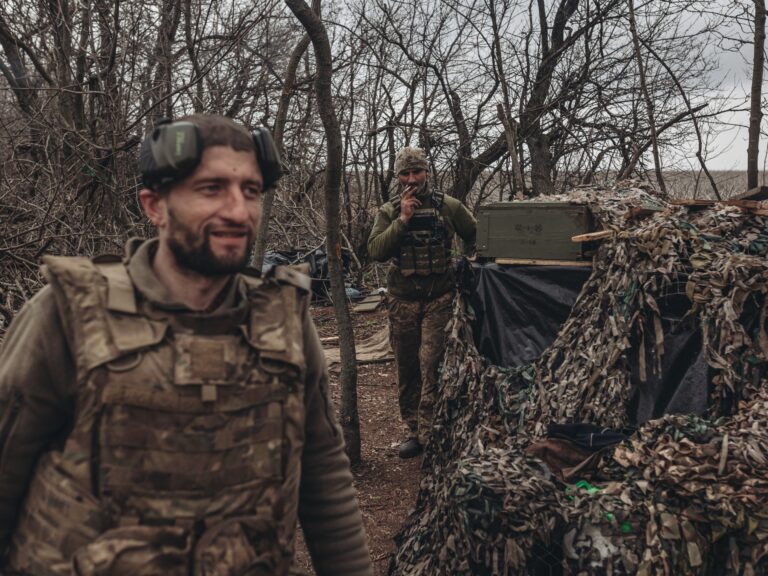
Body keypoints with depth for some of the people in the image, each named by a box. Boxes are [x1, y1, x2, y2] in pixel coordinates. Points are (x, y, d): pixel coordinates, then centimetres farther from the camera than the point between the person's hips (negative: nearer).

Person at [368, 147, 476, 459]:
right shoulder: (389, 212, 3)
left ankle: (429, 432, -6)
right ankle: (412, 430, 19)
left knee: (432, 364, -12)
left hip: (438, 298, -2)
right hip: (402, 300, 2)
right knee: (406, 369, 8)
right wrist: (402, 220, -17)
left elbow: (474, 236, 16)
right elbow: (376, 251, -11)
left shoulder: (449, 207, 1)